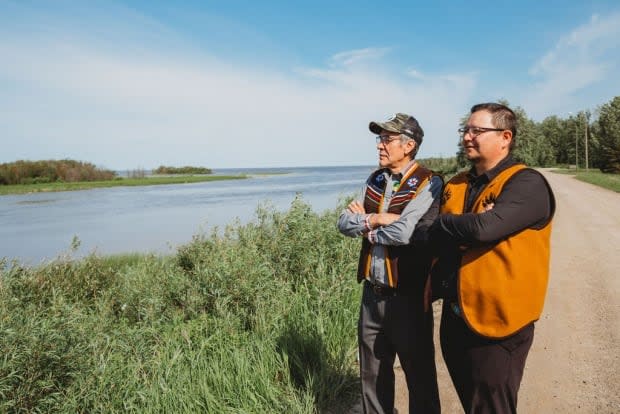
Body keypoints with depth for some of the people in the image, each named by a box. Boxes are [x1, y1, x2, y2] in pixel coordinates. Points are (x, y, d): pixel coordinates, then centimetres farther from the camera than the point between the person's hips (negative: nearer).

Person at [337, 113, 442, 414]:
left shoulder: (429, 184, -13)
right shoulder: (375, 180, 8)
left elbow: (403, 232, -26)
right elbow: (344, 223, 2)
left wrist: (365, 222, -9)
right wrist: (376, 219, -15)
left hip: (408, 295, -6)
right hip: (372, 292, 6)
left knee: (419, 373, 11)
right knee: (372, 372, 19)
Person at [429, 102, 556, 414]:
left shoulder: (527, 184, -14)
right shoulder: (455, 186, 9)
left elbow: (485, 228, -29)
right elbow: (435, 237, 4)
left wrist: (444, 222, -11)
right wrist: (466, 228, -16)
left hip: (494, 322, -7)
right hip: (453, 316, 7)